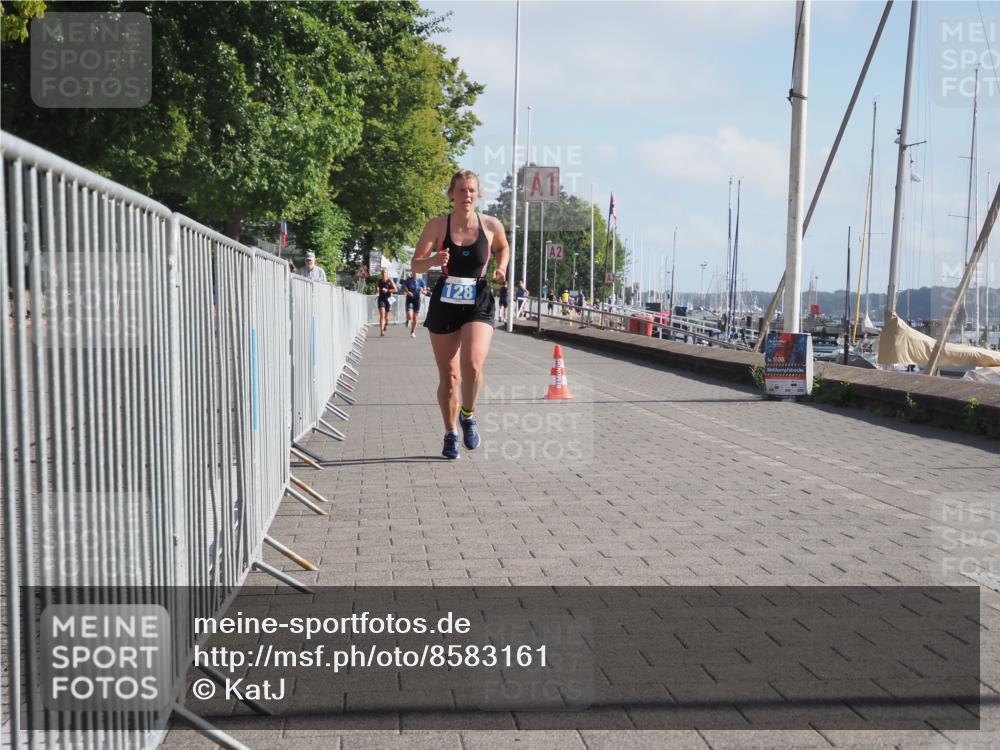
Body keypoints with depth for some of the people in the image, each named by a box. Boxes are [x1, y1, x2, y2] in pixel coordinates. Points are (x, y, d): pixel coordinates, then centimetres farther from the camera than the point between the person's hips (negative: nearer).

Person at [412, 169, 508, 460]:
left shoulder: (491, 225, -2)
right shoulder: (437, 225, -5)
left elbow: (503, 247, 20)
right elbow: (415, 264, -4)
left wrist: (501, 268, 1)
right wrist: (433, 260, -24)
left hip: (479, 304, -1)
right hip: (445, 303, 1)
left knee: (472, 365, -23)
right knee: (448, 376, 7)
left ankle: (468, 416, 6)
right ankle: (451, 434, 27)